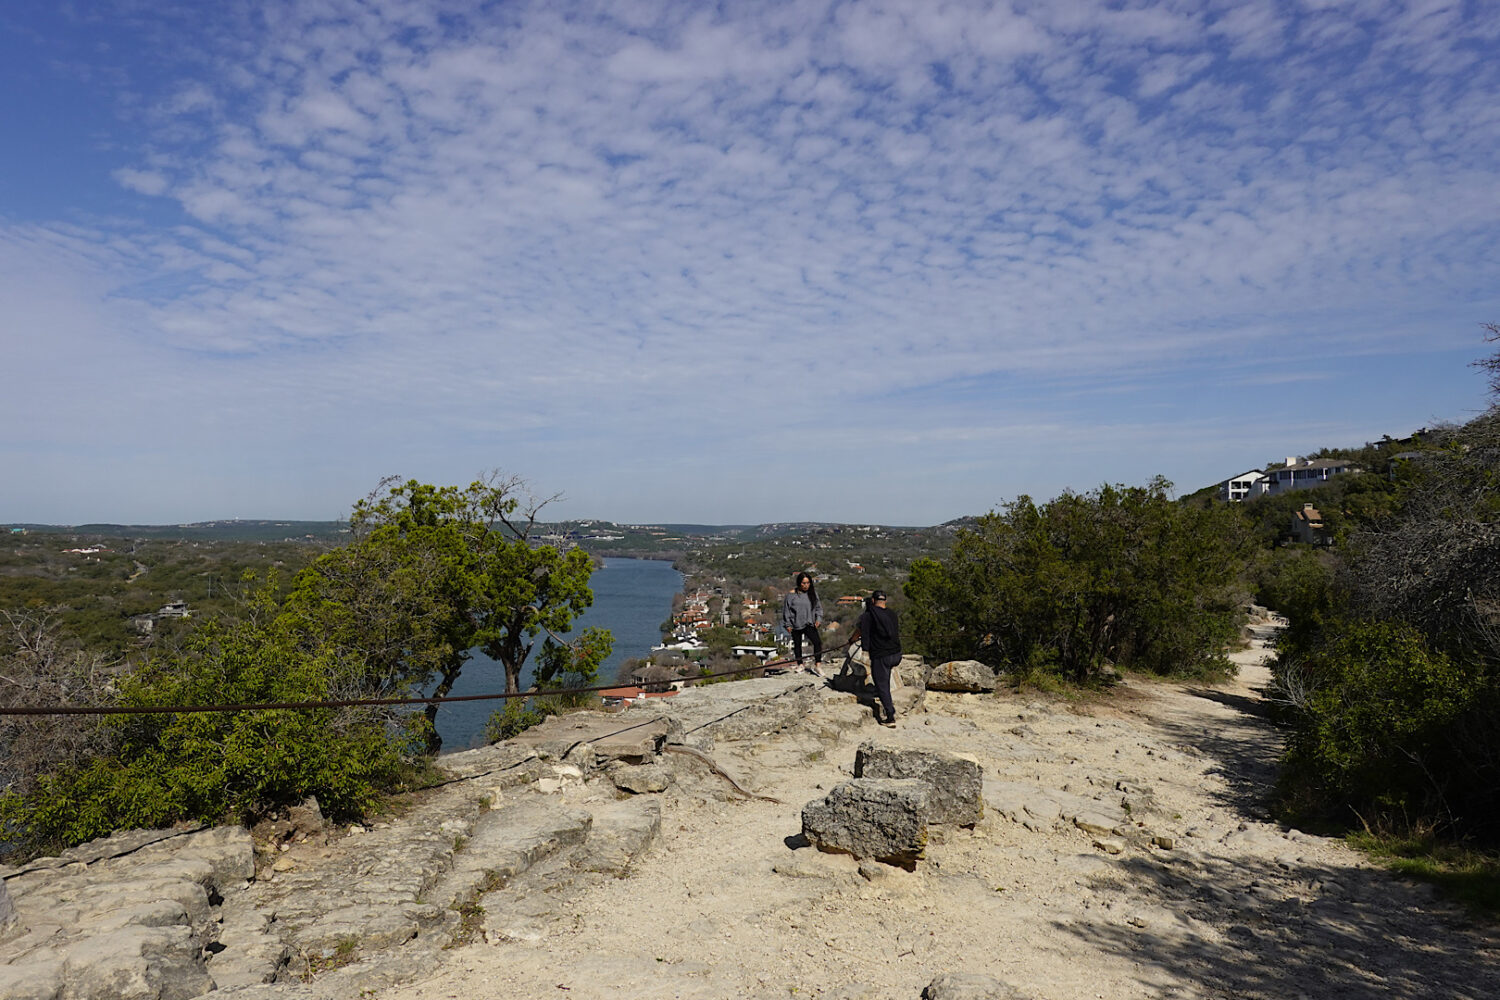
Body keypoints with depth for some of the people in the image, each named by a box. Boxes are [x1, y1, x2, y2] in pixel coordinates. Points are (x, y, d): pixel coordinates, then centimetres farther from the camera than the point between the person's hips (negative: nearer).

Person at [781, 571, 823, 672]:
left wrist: (818, 619, -3)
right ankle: (800, 664, 29)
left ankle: (817, 665, -11)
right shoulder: (792, 595, -8)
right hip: (796, 625, -1)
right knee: (797, 645, 12)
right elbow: (786, 610, -2)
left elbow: (818, 607, 12)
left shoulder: (813, 593, 2)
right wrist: (788, 624, -3)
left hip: (809, 624, 1)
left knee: (817, 642, -16)